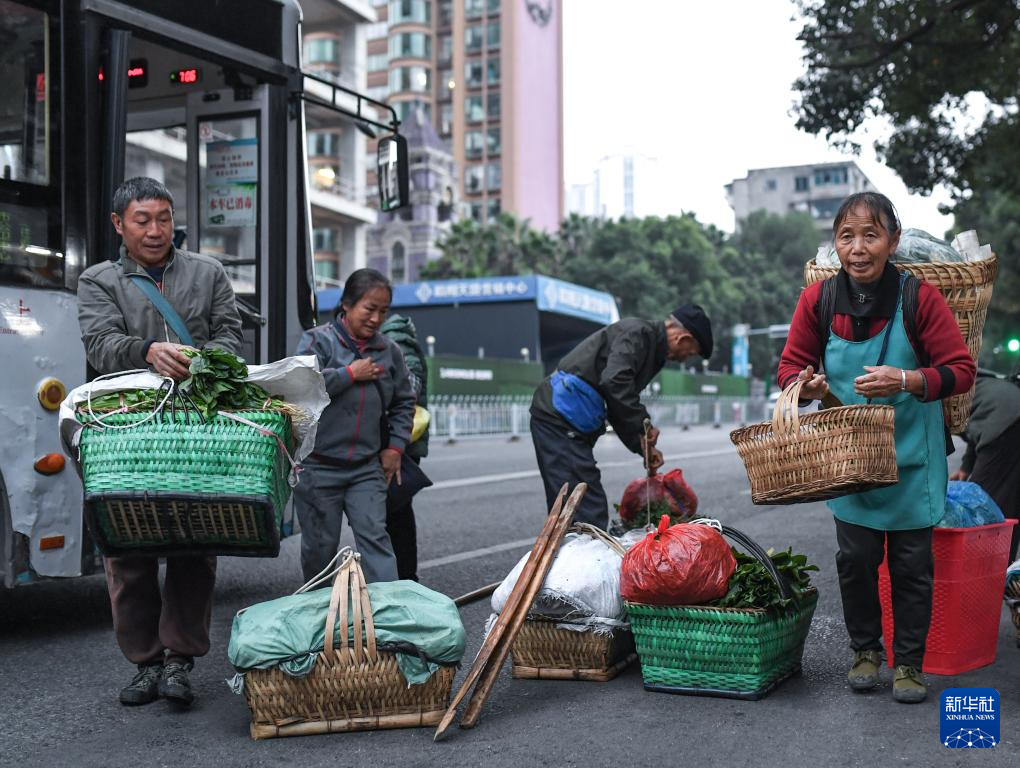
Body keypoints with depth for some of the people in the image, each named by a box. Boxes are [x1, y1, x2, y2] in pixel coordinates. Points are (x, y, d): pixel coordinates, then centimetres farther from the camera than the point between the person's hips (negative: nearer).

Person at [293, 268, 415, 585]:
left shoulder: (388, 351, 9)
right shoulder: (318, 340, -3)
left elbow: (404, 402, 18)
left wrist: (395, 447, 10)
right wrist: (350, 374, -12)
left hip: (367, 467, 2)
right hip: (318, 466, -2)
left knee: (374, 536, -7)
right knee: (320, 545, 7)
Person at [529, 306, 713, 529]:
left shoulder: (650, 346, 21)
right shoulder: (638, 332, -10)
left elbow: (619, 408, 24)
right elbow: (614, 381, -27)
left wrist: (643, 445, 16)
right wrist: (643, 423, -19)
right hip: (560, 416, -11)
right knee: (589, 511, -13)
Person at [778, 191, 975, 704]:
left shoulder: (919, 297, -15)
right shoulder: (818, 299, -8)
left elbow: (960, 370, -11)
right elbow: (791, 364, 2)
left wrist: (906, 381, -29)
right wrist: (804, 384, -21)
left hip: (911, 455, -1)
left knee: (911, 562, 6)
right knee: (855, 557, 8)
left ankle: (909, 662, 23)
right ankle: (865, 650, 29)